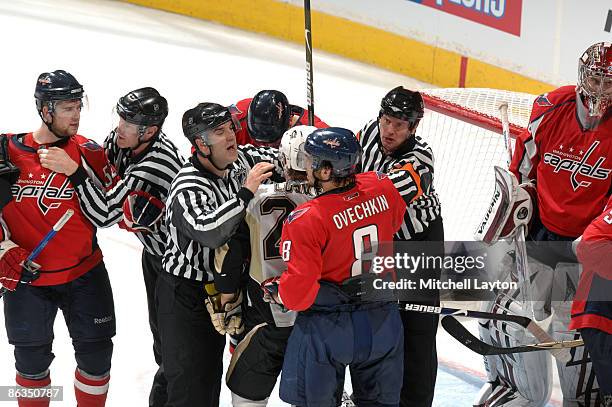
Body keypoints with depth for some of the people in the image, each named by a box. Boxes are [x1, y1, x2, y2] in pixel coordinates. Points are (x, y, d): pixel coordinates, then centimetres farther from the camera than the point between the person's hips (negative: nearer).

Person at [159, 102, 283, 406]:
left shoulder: (239, 160, -5)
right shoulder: (188, 188, -28)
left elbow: (278, 162, 12)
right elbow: (208, 232, -45)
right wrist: (246, 191, -43)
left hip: (218, 288, 8)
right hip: (185, 296, -8)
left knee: (211, 372, 22)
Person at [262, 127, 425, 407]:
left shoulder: (305, 219, -22)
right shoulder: (381, 190, -8)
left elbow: (297, 291, -24)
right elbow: (412, 183, 17)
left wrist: (272, 290, -2)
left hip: (326, 329, -5)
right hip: (382, 323, 5)